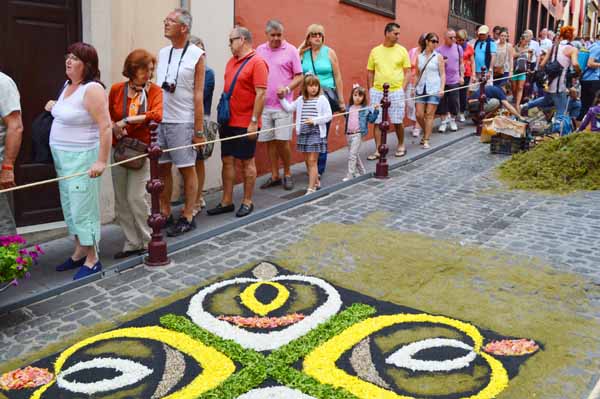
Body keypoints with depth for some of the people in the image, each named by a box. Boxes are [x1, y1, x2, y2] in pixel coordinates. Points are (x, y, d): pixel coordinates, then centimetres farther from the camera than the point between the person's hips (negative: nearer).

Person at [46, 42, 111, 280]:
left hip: (82, 157, -9)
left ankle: (92, 260, 7)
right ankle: (79, 252, 27)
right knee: (70, 206, 14)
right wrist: (54, 107, 11)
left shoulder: (92, 89, -16)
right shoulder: (68, 85, 11)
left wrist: (101, 161, -27)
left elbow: (105, 126, -22)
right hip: (62, 155, 9)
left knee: (83, 206, -4)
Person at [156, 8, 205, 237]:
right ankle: (165, 214, 21)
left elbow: (198, 95, -8)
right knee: (162, 168, 9)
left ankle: (187, 218, 12)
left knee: (187, 170, 3)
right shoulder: (162, 53, 12)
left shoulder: (196, 55, -4)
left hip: (182, 122, -5)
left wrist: (199, 130, -10)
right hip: (158, 121, 6)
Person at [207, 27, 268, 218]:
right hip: (228, 122, 7)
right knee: (227, 161, 9)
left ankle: (247, 202, 15)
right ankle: (226, 202, 18)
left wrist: (254, 122, -19)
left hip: (246, 124, -7)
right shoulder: (231, 61, 13)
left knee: (247, 162, 3)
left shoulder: (257, 62, -11)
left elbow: (261, 94, -16)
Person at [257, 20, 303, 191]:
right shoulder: (260, 50, 9)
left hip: (283, 105, -3)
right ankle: (274, 176, 18)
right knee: (270, 142, 7)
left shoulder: (291, 50, -1)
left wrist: (287, 88, -17)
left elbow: (299, 77, -1)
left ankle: (287, 174, 15)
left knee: (282, 141, -3)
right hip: (263, 104, 3)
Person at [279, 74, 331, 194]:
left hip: (316, 133, -5)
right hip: (303, 133, 5)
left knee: (312, 161, -7)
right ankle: (316, 182, 30)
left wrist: (314, 120, -15)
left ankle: (311, 189, -5)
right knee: (307, 161, 12)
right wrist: (282, 98, 7)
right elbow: (289, 108, 17)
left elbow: (328, 116, -7)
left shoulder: (322, 99, -3)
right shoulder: (301, 100, 11)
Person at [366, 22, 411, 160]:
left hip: (396, 92, -1)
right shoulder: (375, 51, 6)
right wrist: (370, 90, 5)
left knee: (397, 122, 3)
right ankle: (378, 150, 11)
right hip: (377, 92, 1)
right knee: (377, 122, 2)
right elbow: (370, 72, 11)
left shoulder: (402, 50, 3)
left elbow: (407, 72, 4)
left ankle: (401, 146, 25)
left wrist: (402, 89, -6)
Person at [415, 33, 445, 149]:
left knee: (429, 115, -2)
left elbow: (442, 74, 0)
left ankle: (426, 140, 4)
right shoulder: (419, 56, 8)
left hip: (434, 89, -3)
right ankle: (426, 133, 26)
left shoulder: (438, 56, 2)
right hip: (421, 88, 3)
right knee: (419, 115, 0)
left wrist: (442, 88, -11)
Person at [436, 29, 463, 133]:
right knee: (442, 102, 1)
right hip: (442, 81, -1)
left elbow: (461, 63, 13)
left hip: (454, 81, 1)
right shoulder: (439, 50, -2)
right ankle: (443, 122, 14)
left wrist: (462, 76, 6)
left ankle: (453, 121, 20)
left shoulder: (458, 48, 6)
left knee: (454, 102, 2)